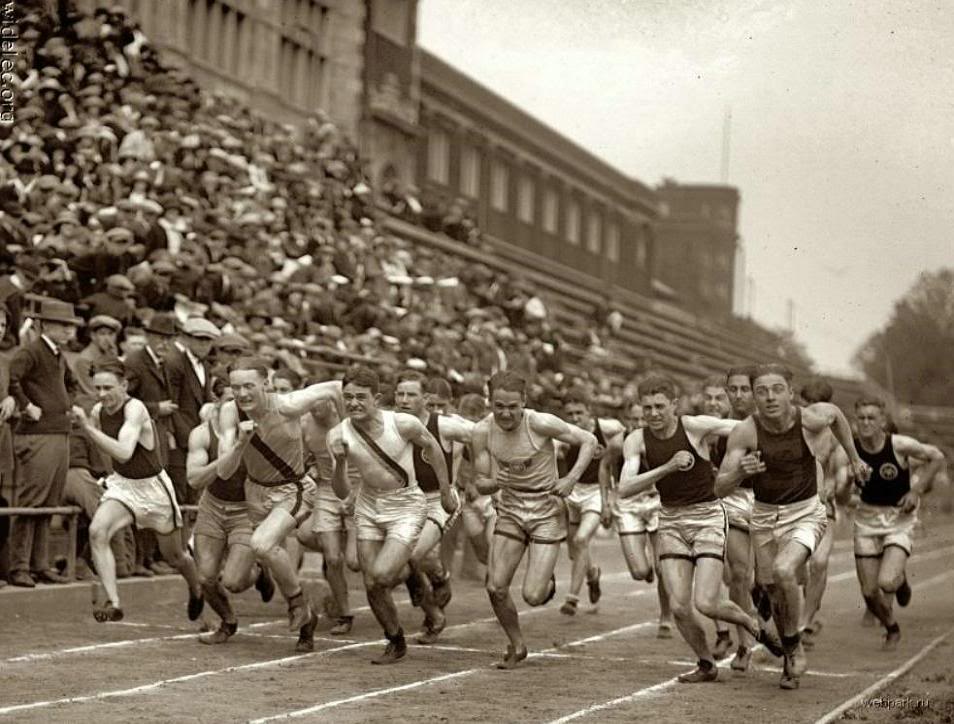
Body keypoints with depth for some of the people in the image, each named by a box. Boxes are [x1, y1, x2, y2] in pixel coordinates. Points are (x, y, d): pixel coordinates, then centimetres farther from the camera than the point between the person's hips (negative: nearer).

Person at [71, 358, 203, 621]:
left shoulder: (135, 409, -26)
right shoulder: (98, 412, -5)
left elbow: (124, 452, -40)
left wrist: (87, 427, -41)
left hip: (153, 487, -5)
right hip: (121, 484, 5)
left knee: (174, 557, 14)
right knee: (97, 531, -26)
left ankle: (196, 590, 47)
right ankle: (113, 602, -24)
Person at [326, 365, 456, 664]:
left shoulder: (403, 424, -21)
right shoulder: (338, 435, -14)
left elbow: (432, 447, 1)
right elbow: (343, 493, -11)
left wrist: (446, 491, 8)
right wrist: (340, 462, -30)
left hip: (407, 507, -3)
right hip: (369, 507, 4)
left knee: (380, 575, -21)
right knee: (370, 586, 5)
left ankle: (405, 571, 14)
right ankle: (396, 644, 26)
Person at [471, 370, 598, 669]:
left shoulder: (541, 424, -21)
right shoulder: (483, 431, -10)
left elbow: (589, 441, -8)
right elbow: (480, 484, -3)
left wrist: (571, 478, -21)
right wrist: (493, 483, -27)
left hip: (547, 510, -4)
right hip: (510, 509, 4)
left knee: (533, 596, -12)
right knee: (496, 588, -6)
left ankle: (548, 582, 26)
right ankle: (516, 646, 19)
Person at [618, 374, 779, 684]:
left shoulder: (695, 426, -14)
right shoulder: (637, 440, -6)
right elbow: (625, 489, -18)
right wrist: (668, 467, -28)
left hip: (708, 518, -3)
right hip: (671, 521, 3)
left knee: (705, 604, -13)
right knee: (679, 607, -5)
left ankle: (753, 625, 17)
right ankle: (706, 664, 19)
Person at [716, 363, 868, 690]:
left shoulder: (811, 419, -17)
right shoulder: (745, 432, -17)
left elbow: (836, 414, 9)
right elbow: (720, 489, -16)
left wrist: (854, 459, 19)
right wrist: (740, 471, -38)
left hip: (805, 515, -2)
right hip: (763, 517, 3)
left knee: (783, 572, -28)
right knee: (774, 593, 13)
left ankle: (794, 648, -4)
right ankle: (791, 660, 39)